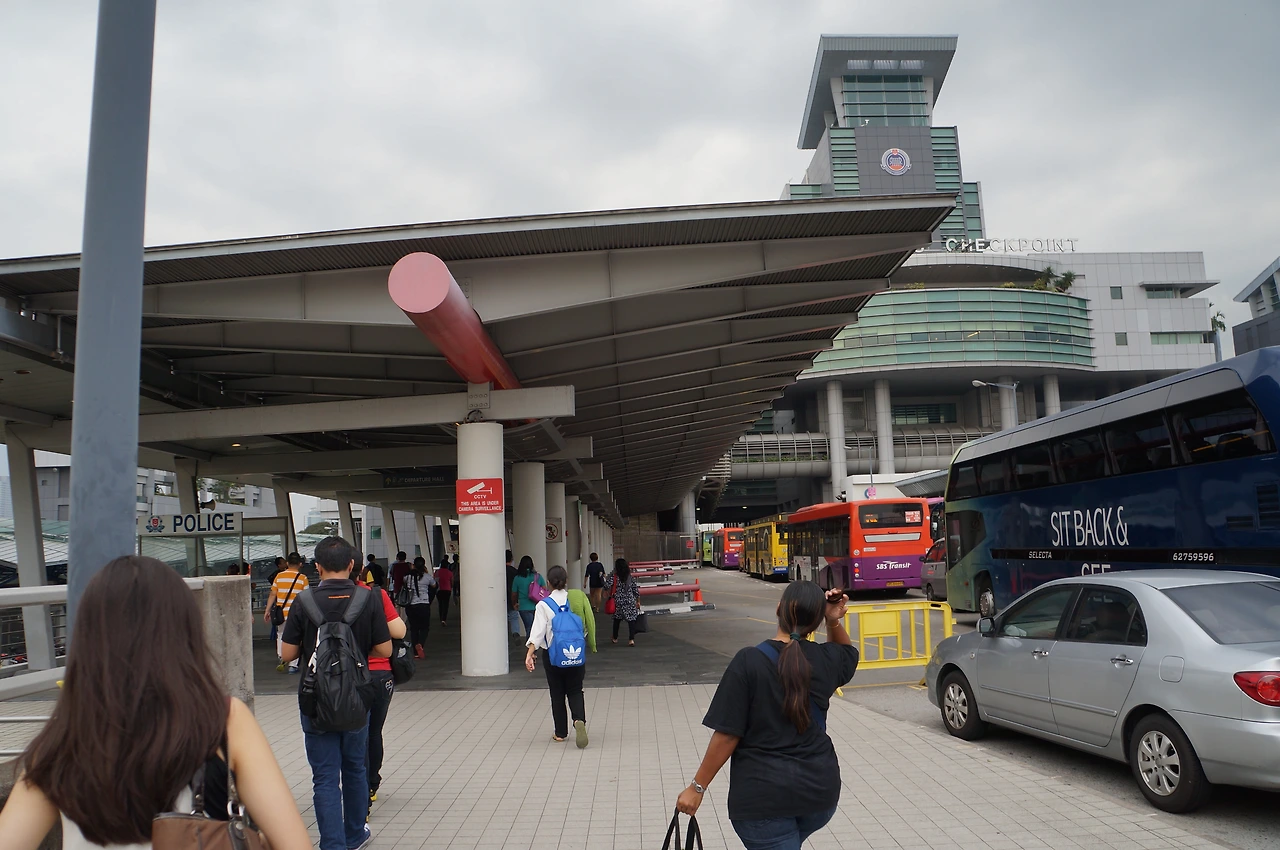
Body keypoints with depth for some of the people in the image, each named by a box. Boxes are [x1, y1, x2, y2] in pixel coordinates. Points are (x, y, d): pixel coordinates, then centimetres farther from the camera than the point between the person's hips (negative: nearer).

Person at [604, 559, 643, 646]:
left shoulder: (614, 577, -8)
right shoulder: (630, 577, -1)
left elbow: (606, 586, -19)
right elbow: (636, 590, 1)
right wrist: (638, 601, 10)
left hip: (618, 602, 0)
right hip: (630, 602, 0)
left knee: (617, 620, 16)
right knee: (631, 619, -1)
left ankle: (615, 638, 29)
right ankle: (631, 639, -12)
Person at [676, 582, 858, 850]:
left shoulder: (749, 662, -16)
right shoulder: (825, 659, -2)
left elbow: (727, 735, -15)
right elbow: (848, 653, 24)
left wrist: (697, 787, -5)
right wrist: (834, 622, 5)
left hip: (764, 793, -5)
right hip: (819, 787, 5)